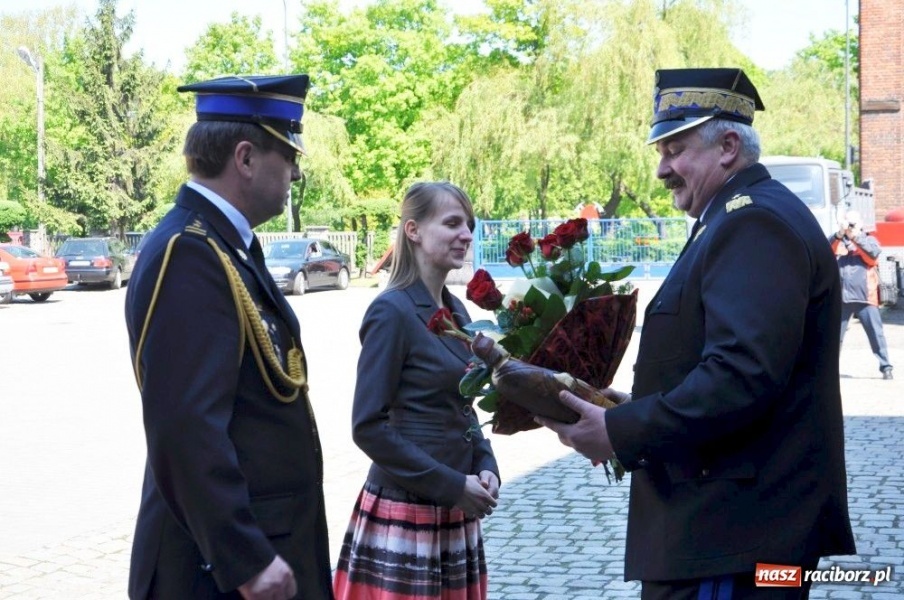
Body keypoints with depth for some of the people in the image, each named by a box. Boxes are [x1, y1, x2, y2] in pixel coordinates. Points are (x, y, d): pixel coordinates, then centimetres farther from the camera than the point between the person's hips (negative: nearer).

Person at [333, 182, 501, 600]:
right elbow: (369, 427, -16)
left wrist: (485, 467, 1)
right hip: (405, 512, -7)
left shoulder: (455, 310, 9)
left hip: (456, 513, 7)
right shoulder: (392, 311, -14)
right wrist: (451, 486, -15)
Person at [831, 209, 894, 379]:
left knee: (876, 333, -4)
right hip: (841, 297, 1)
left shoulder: (869, 239, 10)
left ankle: (886, 367, 0)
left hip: (865, 297, -1)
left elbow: (874, 253, -11)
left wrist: (855, 237, -19)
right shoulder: (837, 241, 13)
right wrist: (838, 235, -23)